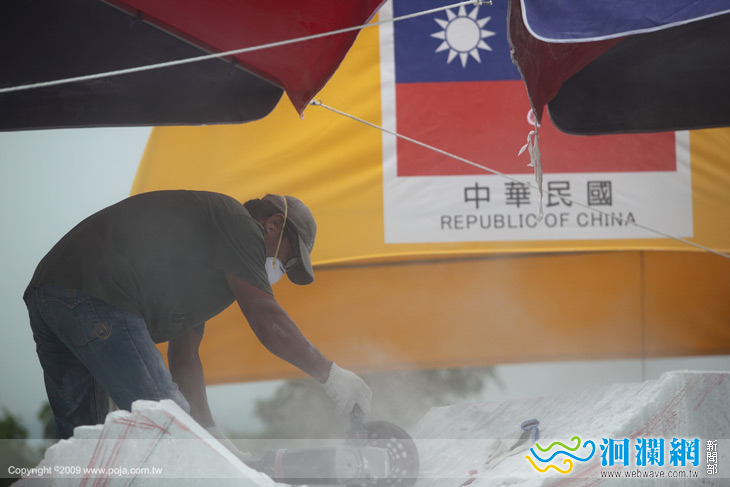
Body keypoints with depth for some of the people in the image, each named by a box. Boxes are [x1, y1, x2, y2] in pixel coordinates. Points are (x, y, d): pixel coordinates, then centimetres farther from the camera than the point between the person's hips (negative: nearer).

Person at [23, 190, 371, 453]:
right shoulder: (238, 223, 3)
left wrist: (209, 432, 29)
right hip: (98, 298, -11)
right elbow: (266, 319, -7)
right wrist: (331, 376, 2)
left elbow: (183, 355, 32)